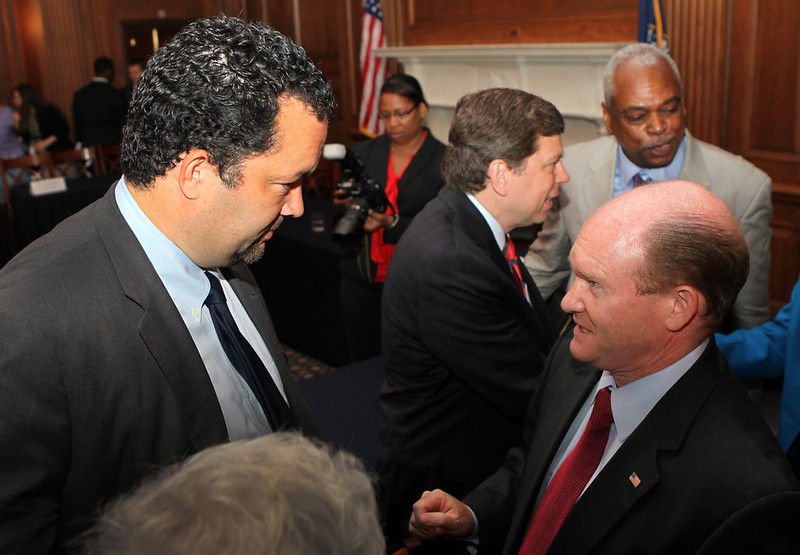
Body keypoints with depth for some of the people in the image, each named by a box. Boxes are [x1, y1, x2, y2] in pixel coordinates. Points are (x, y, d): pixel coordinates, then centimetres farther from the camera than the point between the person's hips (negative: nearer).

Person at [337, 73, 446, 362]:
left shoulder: (444, 160, -3)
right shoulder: (363, 152, 7)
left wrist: (392, 223, -22)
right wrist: (345, 206, -13)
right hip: (361, 280, 3)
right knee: (361, 362, 12)